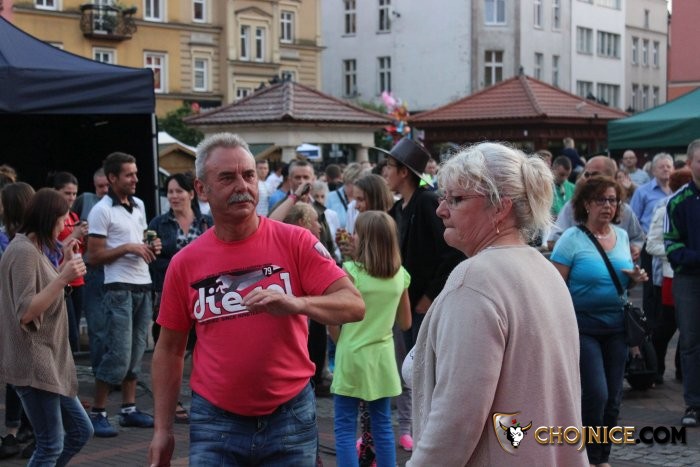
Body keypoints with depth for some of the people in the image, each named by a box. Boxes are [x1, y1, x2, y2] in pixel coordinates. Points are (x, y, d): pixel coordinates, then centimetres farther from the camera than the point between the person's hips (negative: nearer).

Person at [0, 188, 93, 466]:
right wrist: (63, 278, -28)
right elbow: (25, 313, -24)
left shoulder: (35, 249, 14)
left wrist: (65, 263, 13)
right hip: (33, 363, -10)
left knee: (81, 431, 13)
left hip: (49, 361, 10)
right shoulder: (24, 251, -16)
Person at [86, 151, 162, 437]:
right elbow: (94, 256, -10)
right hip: (119, 290, -7)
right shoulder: (102, 211, -7)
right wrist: (128, 247, -16)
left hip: (143, 287, 7)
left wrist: (151, 248, 5)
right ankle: (98, 412, 1)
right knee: (117, 354, -9)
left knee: (136, 353, 9)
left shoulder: (139, 206, 15)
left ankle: (129, 409, 16)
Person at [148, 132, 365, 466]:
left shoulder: (295, 242, -6)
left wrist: (296, 304, -31)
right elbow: (169, 349, 8)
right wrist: (163, 429, 6)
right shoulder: (184, 263, 0)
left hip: (290, 416, 0)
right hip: (214, 420, 1)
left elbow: (354, 305, -13)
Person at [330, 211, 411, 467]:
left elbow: (333, 320, -10)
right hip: (383, 355, 5)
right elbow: (405, 323, 10)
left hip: (352, 356, -5)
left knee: (345, 428, 2)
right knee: (382, 425, 12)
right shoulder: (400, 275, 1)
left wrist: (341, 343, 7)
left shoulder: (350, 271, -13)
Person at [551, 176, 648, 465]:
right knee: (596, 394, -12)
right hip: (583, 326, -6)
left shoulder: (622, 236, 8)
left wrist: (635, 278, -3)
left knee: (613, 398, 8)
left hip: (616, 326, 6)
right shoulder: (572, 239, -9)